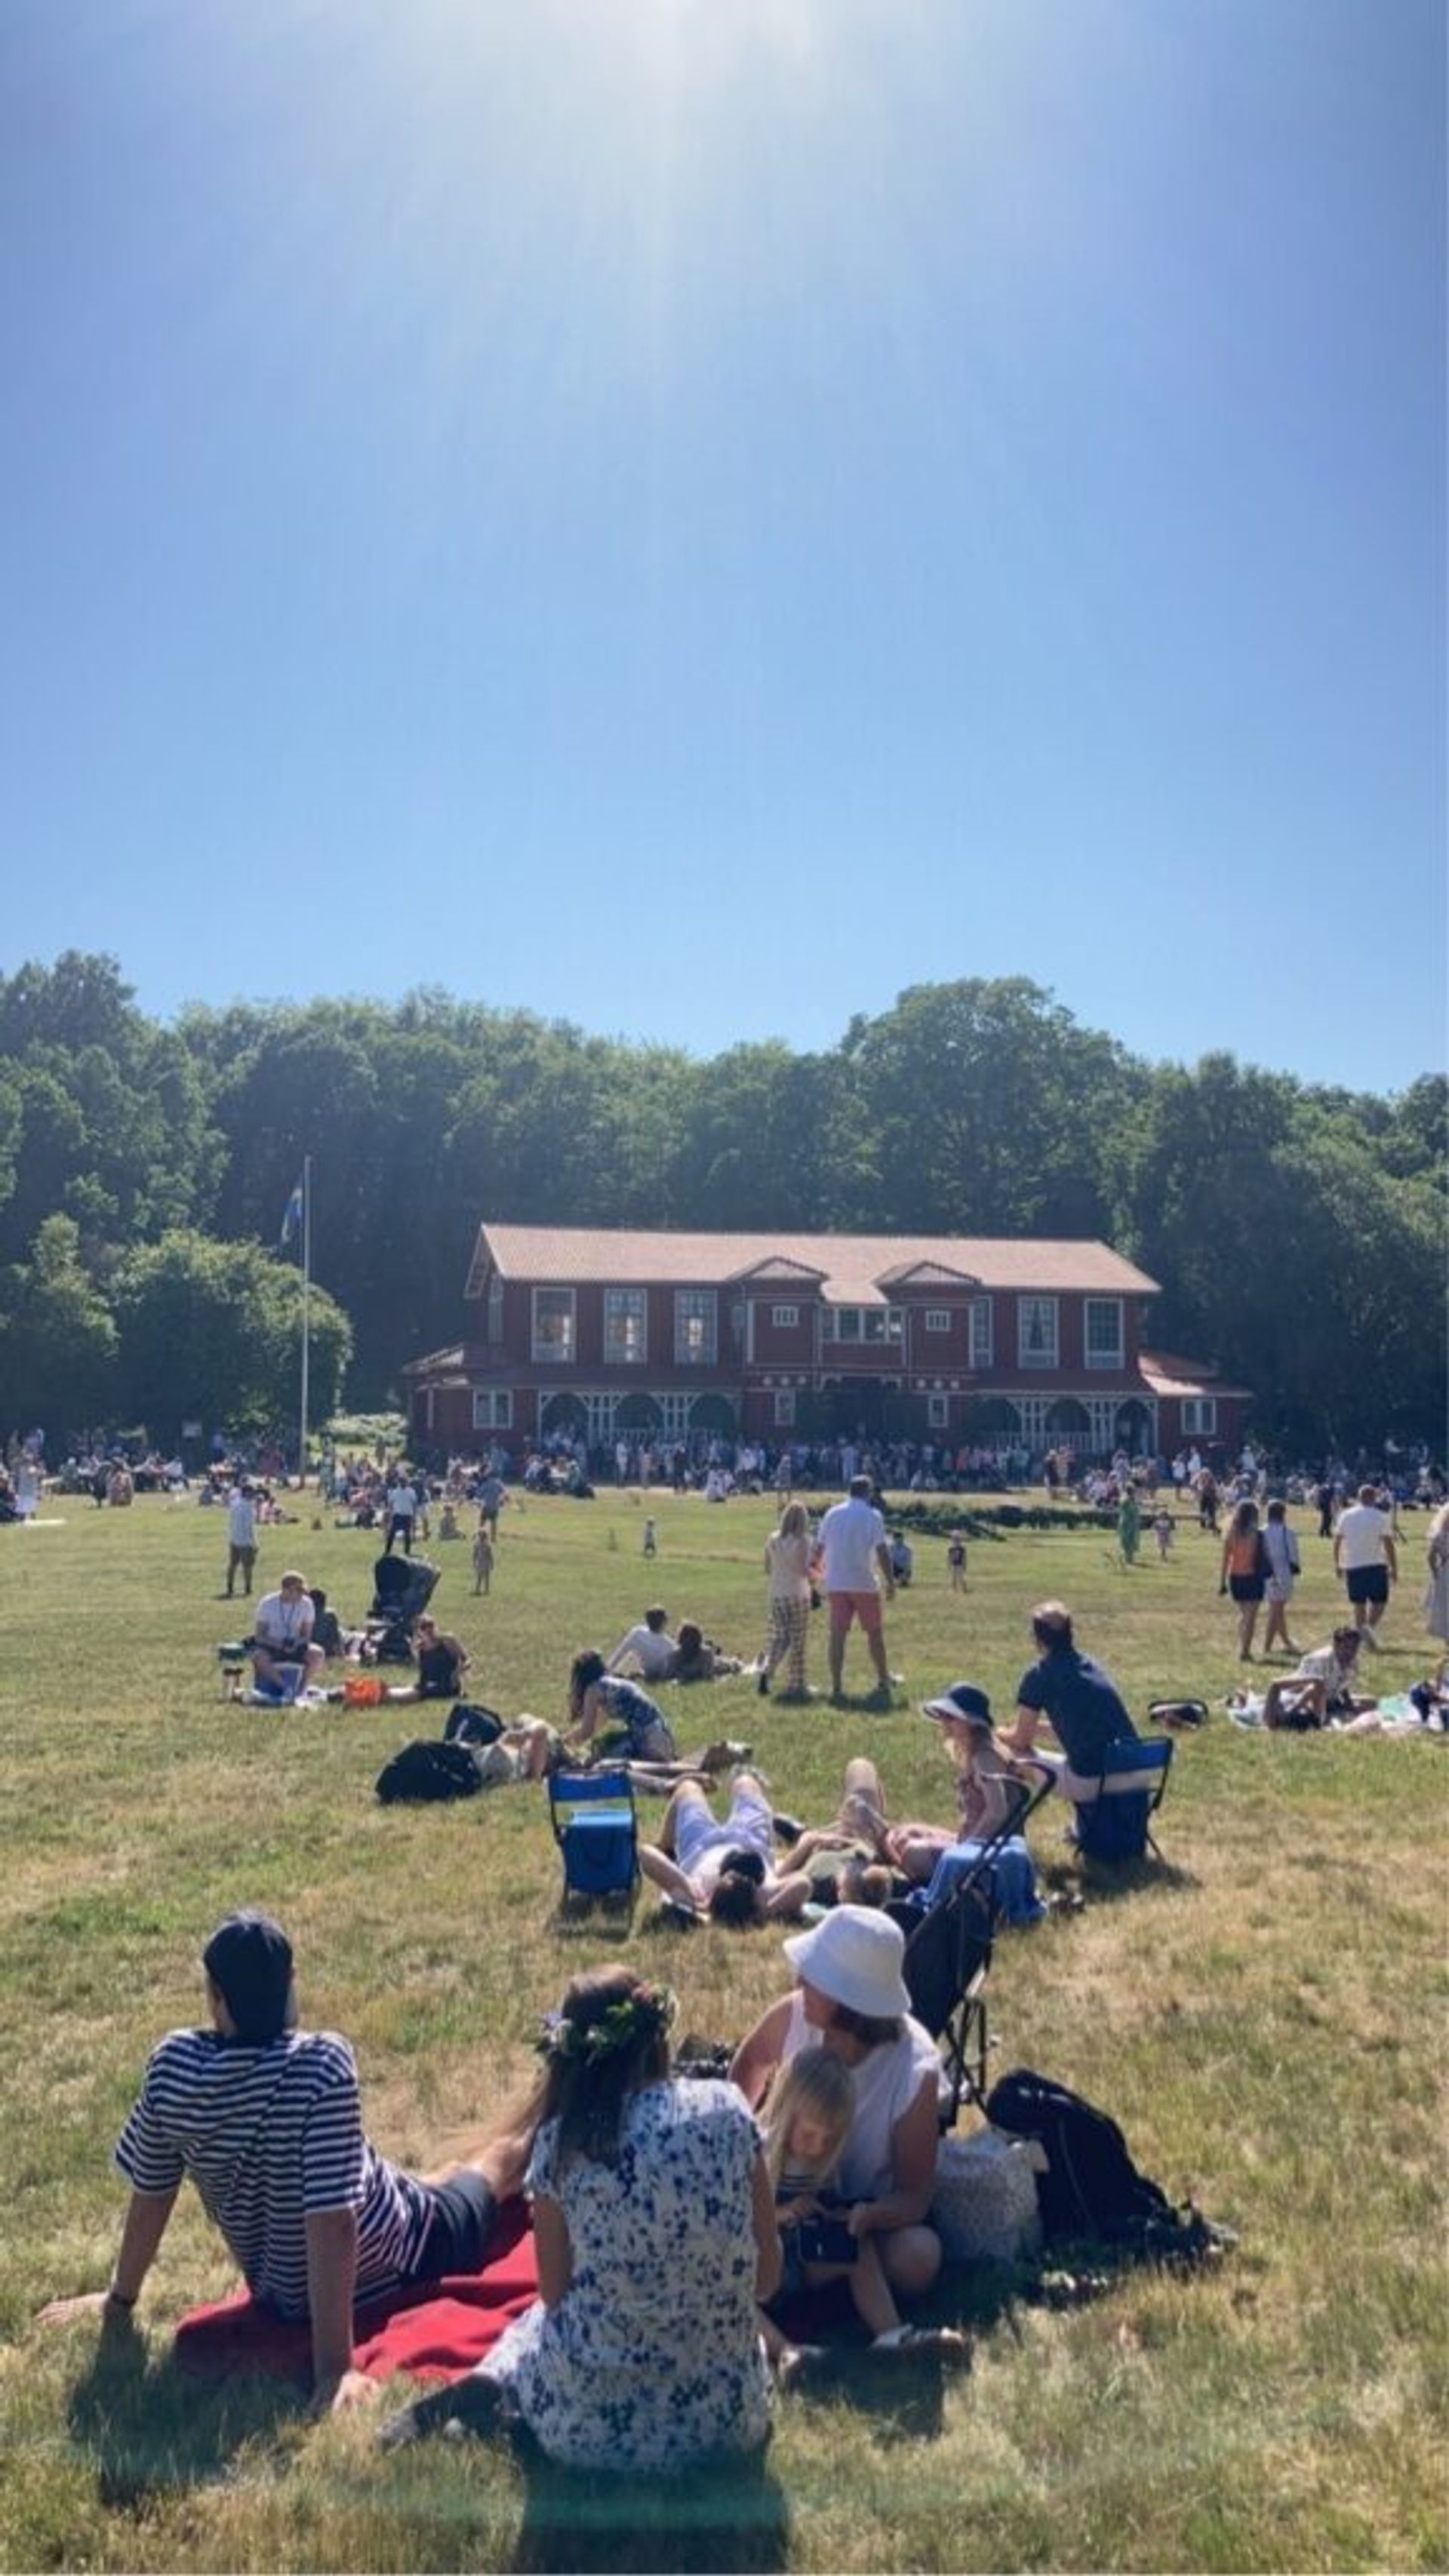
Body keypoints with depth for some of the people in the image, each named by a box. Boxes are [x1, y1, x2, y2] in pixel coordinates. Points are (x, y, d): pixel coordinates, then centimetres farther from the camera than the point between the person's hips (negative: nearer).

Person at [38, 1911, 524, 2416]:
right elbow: (333, 2220, -36)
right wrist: (335, 2367, -30)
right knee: (502, 2156, 25)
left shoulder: (173, 2065, -22)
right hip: (384, 2266, -4)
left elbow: (151, 2195, -9)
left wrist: (120, 2300, 7)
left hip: (281, 2294, 4)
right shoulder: (322, 2064, -35)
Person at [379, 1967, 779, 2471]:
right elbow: (766, 2279, 0)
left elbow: (557, 2296, 2)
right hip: (726, 2421, -2)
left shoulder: (560, 2140, -8)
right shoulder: (728, 2112, -7)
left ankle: (491, 2387, 4)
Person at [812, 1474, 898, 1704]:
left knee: (837, 1634, 3)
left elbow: (819, 1547, 13)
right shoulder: (872, 1515, -5)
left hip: (836, 1584, 3)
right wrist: (890, 1581, -6)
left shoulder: (832, 1513, 7)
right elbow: (882, 1551, -11)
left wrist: (819, 1571, 30)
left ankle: (836, 1685, 1)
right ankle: (882, 1680, 21)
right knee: (874, 1632, 11)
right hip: (864, 1583, -3)